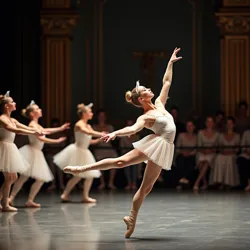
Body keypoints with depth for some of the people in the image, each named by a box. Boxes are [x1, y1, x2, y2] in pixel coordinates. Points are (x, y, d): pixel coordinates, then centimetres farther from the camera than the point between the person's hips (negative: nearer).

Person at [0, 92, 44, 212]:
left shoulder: (12, 120, 15)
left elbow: (26, 128, 12)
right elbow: (15, 130, -28)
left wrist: (37, 130, -6)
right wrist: (34, 133, -32)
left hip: (10, 148, 10)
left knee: (13, 177, 12)